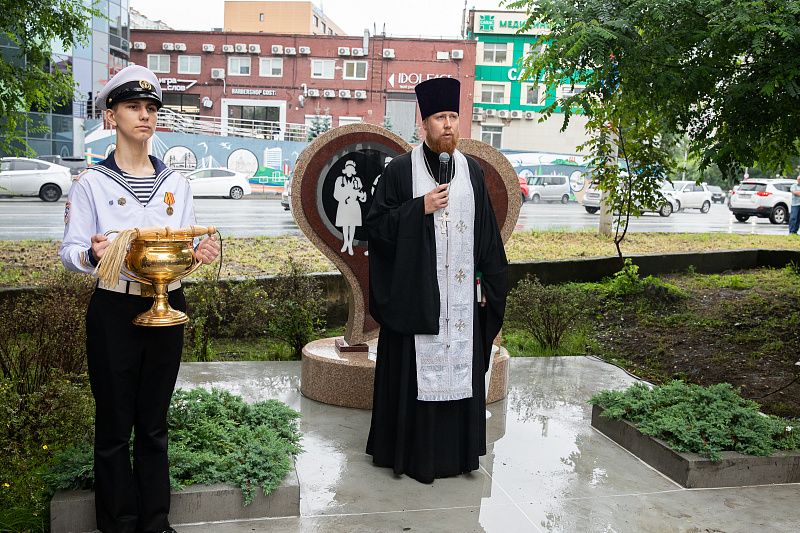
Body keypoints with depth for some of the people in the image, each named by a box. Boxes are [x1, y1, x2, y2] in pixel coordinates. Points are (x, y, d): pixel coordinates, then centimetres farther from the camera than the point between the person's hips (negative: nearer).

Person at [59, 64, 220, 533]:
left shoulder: (176, 183, 7)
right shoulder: (92, 183, -4)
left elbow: (187, 245, 9)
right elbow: (71, 250, -6)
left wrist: (202, 252, -13)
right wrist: (94, 254, -28)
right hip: (114, 311, -3)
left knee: (154, 423, 13)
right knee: (115, 424, 7)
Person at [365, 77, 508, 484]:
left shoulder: (472, 172, 9)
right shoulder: (400, 170, -2)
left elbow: (487, 235, 11)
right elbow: (376, 225, -4)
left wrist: (487, 286, 6)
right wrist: (420, 208, -16)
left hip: (462, 295, 3)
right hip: (415, 293, -3)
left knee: (460, 369, 9)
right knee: (415, 370, 2)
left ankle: (458, 450, 23)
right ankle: (413, 452, 16)